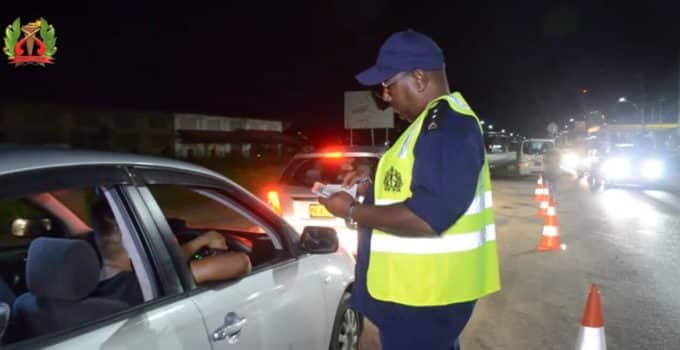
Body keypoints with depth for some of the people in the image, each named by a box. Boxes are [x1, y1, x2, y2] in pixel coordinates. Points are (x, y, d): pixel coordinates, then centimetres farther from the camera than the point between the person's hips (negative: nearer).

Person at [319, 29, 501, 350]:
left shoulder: (448, 125, -22)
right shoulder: (435, 122, 13)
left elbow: (428, 216, -30)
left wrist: (353, 211, -20)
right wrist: (373, 188, 9)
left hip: (423, 297, -10)